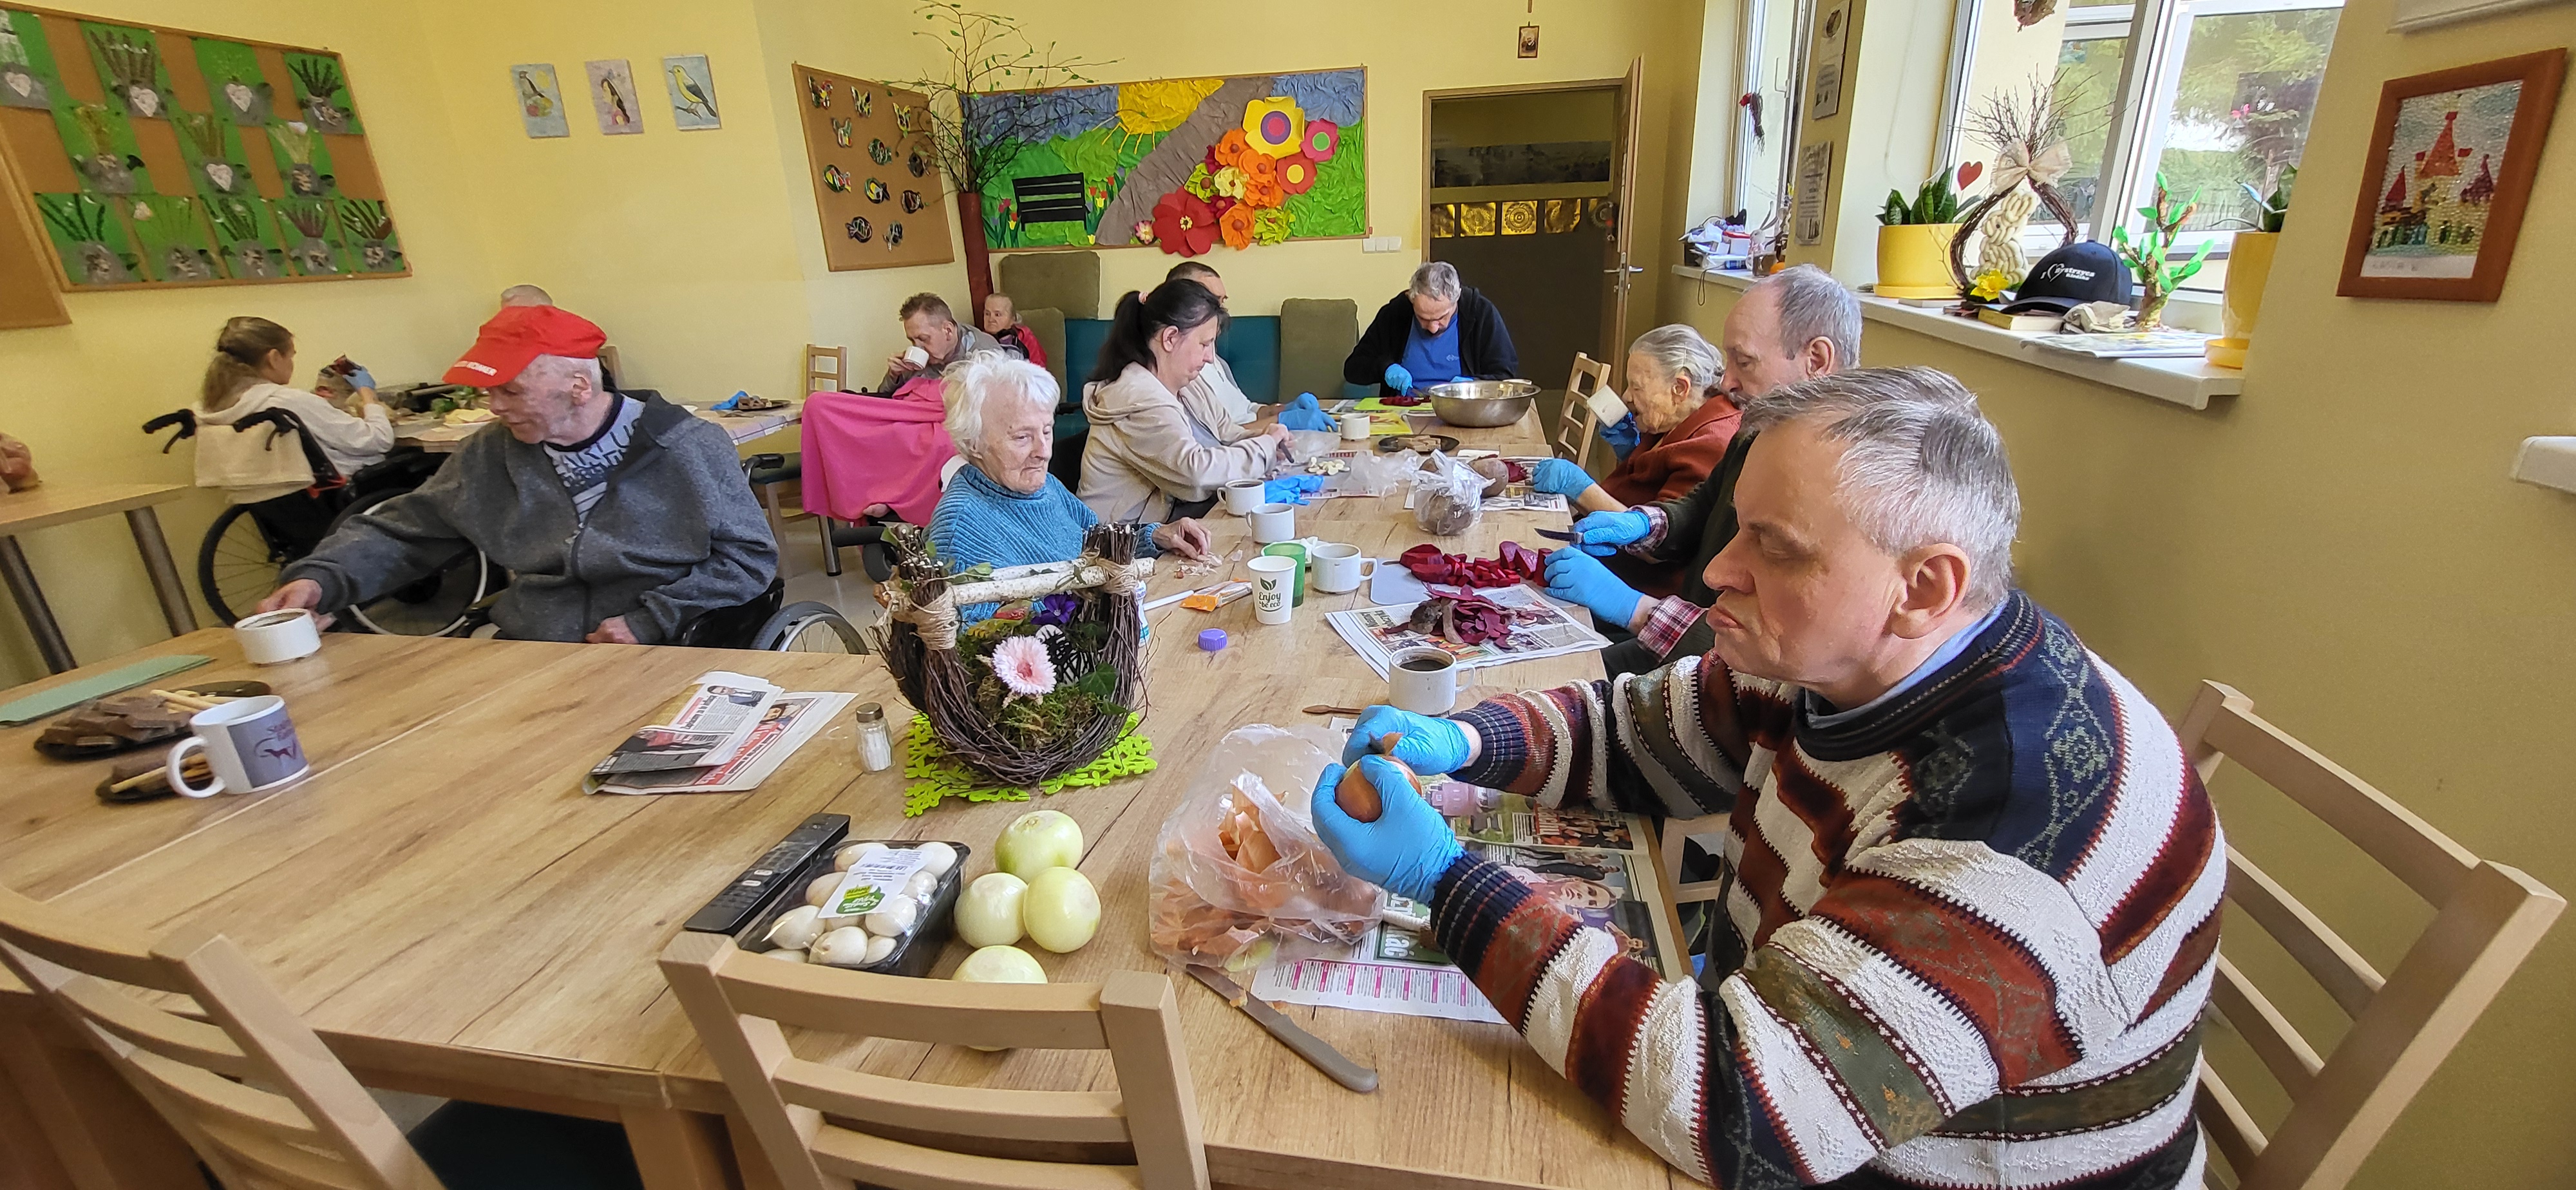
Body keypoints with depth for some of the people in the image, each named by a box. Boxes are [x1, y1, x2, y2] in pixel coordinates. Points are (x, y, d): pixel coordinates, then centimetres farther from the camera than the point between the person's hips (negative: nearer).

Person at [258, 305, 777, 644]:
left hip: (666, 658, -4)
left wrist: (649, 622, -11)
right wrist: (319, 579, -2)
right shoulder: (490, 454, 10)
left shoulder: (687, 447, -5)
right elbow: (397, 532, 18)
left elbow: (751, 557, -5)